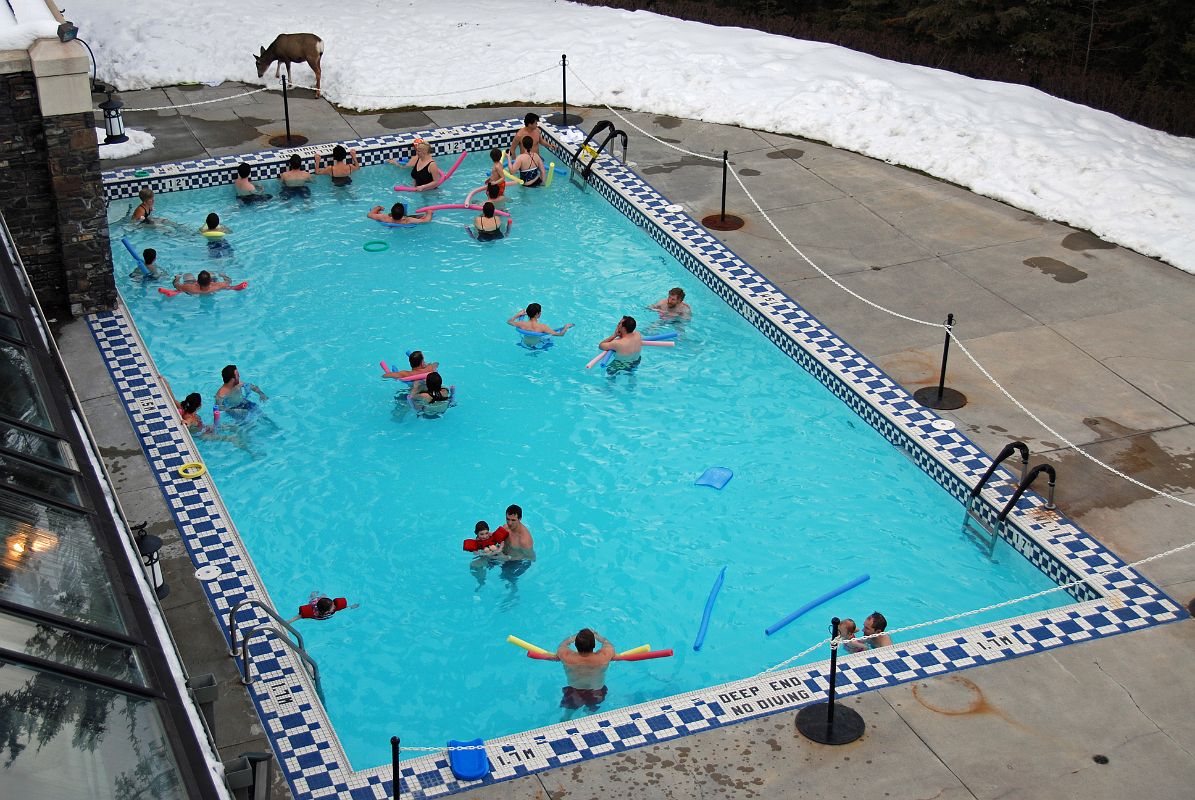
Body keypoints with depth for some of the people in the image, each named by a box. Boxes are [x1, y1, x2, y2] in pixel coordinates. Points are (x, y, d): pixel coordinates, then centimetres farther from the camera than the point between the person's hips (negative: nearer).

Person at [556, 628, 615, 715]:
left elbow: (562, 645, -4)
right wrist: (597, 636, 14)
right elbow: (607, 643, -5)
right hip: (596, 696, 0)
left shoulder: (565, 656, -30)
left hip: (573, 696, 0)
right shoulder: (605, 656, -30)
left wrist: (574, 637, 14)